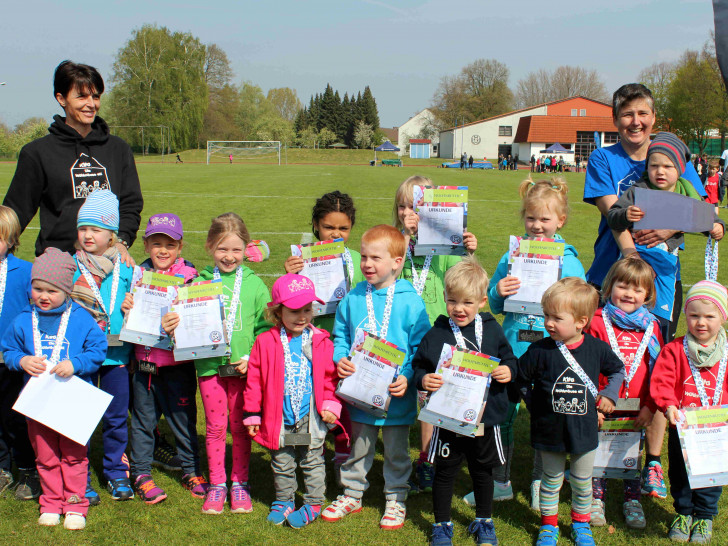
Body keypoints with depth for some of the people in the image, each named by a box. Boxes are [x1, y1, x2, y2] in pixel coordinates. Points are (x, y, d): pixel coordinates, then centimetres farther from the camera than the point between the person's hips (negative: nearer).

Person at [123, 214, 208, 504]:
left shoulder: (189, 276, -3)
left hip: (178, 362, -2)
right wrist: (125, 308, -11)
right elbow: (129, 319, 9)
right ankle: (141, 474, 24)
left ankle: (191, 471, 26)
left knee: (183, 417, 10)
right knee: (143, 419, 11)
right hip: (145, 362, 2)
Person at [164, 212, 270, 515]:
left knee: (240, 427, 9)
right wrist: (171, 326, -13)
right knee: (215, 427, 9)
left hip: (243, 368, -1)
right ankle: (216, 484, 22)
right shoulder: (200, 282, 2)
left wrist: (251, 357, -11)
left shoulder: (254, 284, 0)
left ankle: (239, 483, 23)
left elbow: (266, 328, 0)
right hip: (209, 365, 1)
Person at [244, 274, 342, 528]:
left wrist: (331, 405, -8)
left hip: (311, 417, -1)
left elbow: (331, 376, 2)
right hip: (279, 418, 1)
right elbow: (254, 379, -1)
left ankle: (313, 504, 24)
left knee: (312, 461, 11)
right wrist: (252, 414, 0)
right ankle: (284, 501, 32)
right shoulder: (265, 342, -4)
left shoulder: (321, 342, -3)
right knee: (281, 463, 15)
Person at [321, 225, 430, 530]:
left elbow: (421, 347, -9)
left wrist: (408, 377, -21)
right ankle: (352, 494, 36)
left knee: (396, 450, 13)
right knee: (357, 445, 18)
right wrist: (339, 360, -10)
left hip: (396, 394, -3)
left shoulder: (410, 302, -11)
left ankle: (396, 499, 31)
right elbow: (340, 336, 9)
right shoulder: (352, 299, 0)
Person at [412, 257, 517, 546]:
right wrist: (423, 380, -22)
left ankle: (484, 522, 38)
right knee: (445, 473, 10)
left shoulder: (492, 330, -2)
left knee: (483, 471, 18)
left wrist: (508, 371, -12)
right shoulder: (436, 335, -7)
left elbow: (509, 358, 9)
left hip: (485, 418, 2)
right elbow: (418, 366, -1)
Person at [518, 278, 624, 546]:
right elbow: (520, 379, -3)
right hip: (551, 431, -1)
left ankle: (581, 523, 39)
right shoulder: (540, 351, -15)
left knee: (582, 482, 17)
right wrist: (536, 403, -3)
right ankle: (549, 524, 34)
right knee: (551, 480, 14)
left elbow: (617, 370, 10)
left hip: (584, 431, 1)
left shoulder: (597, 348, -9)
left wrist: (609, 393, -2)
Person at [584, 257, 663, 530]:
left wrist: (650, 407, -1)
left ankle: (632, 500, 32)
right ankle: (596, 498, 27)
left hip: (637, 409, 3)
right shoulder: (598, 322, -7)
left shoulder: (651, 326, 3)